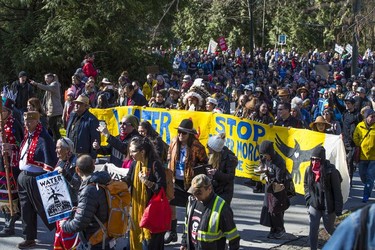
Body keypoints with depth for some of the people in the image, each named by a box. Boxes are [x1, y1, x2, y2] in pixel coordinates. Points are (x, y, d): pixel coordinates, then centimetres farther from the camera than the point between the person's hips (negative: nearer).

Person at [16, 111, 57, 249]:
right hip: (23, 177, 8)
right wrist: (22, 175, 10)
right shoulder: (27, 136, 7)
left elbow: (50, 161, -21)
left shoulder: (43, 138, -19)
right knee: (26, 210, 15)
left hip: (36, 179, -8)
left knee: (44, 209, 1)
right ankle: (29, 238, 28)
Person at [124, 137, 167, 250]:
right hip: (137, 207, 7)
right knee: (137, 235, 14)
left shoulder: (155, 164, -17)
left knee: (152, 239, 0)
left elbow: (162, 187, -20)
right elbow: (127, 182, 8)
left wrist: (146, 182, -29)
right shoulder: (134, 164, 3)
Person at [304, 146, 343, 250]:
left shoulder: (331, 171, -19)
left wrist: (338, 208, -12)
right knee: (313, 230, -1)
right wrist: (308, 198, 5)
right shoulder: (309, 170, -5)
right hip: (314, 206, 3)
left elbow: (337, 191, -14)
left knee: (329, 228, 17)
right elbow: (306, 185, 15)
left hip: (328, 207, -3)